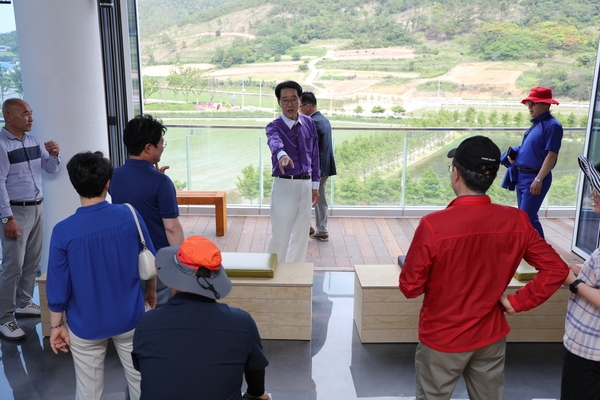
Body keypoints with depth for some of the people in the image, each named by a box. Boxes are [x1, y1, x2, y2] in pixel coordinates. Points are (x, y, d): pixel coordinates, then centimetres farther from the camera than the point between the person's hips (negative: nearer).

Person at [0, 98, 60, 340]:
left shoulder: (33, 142, 8)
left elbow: (51, 169, 15)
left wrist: (53, 154, -8)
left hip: (37, 208, 7)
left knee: (32, 262, 14)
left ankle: (23, 303, 30)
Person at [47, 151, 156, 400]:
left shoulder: (63, 231, -18)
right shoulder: (129, 215, -14)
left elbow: (58, 286, -11)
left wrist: (56, 325, 4)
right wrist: (151, 291, 16)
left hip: (86, 326, -1)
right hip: (129, 317, 1)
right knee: (140, 379, 19)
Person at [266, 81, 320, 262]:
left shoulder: (309, 123, 5)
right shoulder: (274, 126, -10)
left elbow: (315, 155, 11)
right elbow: (275, 143, -35)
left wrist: (315, 184, 9)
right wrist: (282, 155, -58)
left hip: (305, 184, 5)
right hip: (284, 185, -5)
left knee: (301, 233, 15)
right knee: (280, 234, -1)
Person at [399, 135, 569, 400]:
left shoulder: (433, 225, -26)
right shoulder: (517, 221, -13)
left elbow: (410, 288, -17)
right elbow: (556, 270, -7)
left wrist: (411, 264, 2)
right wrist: (518, 301, -4)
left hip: (442, 338, -3)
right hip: (491, 336, 4)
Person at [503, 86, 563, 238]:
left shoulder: (552, 125, -13)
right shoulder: (536, 124, 14)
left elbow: (551, 155, -19)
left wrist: (539, 180, -22)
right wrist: (514, 154, 5)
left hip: (535, 178, -9)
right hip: (522, 176, 9)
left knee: (528, 217, -10)